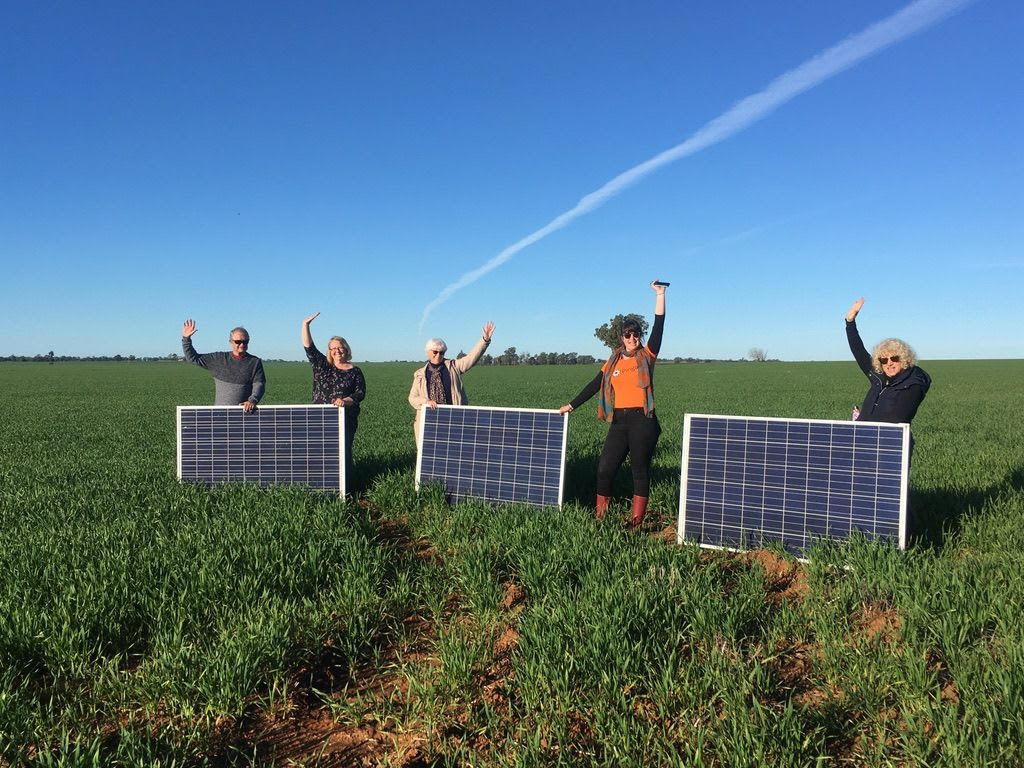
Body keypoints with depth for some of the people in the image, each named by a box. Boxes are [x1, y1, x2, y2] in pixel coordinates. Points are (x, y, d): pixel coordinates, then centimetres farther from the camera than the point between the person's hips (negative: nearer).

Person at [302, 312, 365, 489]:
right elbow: (308, 347, 2)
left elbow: (360, 393, 0)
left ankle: (345, 486, 2)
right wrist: (305, 325, -9)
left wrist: (346, 401, -18)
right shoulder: (322, 365, 10)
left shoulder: (354, 372, 6)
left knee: (343, 451, -3)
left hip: (346, 418, -2)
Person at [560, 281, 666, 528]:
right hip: (619, 421, 3)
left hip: (642, 420, -3)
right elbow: (594, 386, 16)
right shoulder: (613, 362, 13)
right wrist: (571, 406, 15)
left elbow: (659, 325, -3)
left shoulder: (647, 356, 4)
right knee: (605, 468, 0)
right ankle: (600, 513, 12)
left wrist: (659, 294, -6)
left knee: (640, 469, 1)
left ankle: (637, 519, 6)